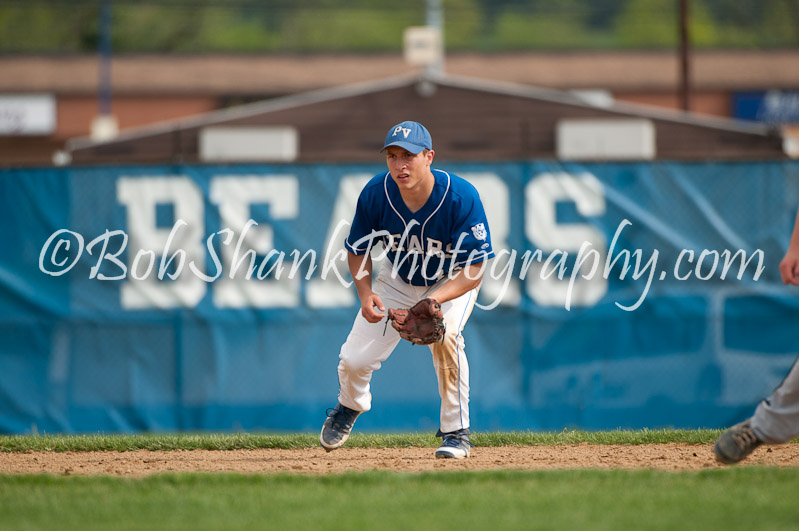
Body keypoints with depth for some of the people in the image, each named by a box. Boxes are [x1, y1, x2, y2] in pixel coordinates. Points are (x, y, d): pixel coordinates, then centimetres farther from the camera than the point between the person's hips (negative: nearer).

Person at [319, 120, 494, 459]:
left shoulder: (461, 197, -33)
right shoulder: (375, 194, -24)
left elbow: (474, 271, -30)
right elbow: (357, 249, -6)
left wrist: (433, 301, -46)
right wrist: (365, 293, -25)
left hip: (452, 282, -3)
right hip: (397, 280, 3)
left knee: (444, 334, -33)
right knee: (354, 360, -5)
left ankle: (456, 432, -16)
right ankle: (350, 406, 35)